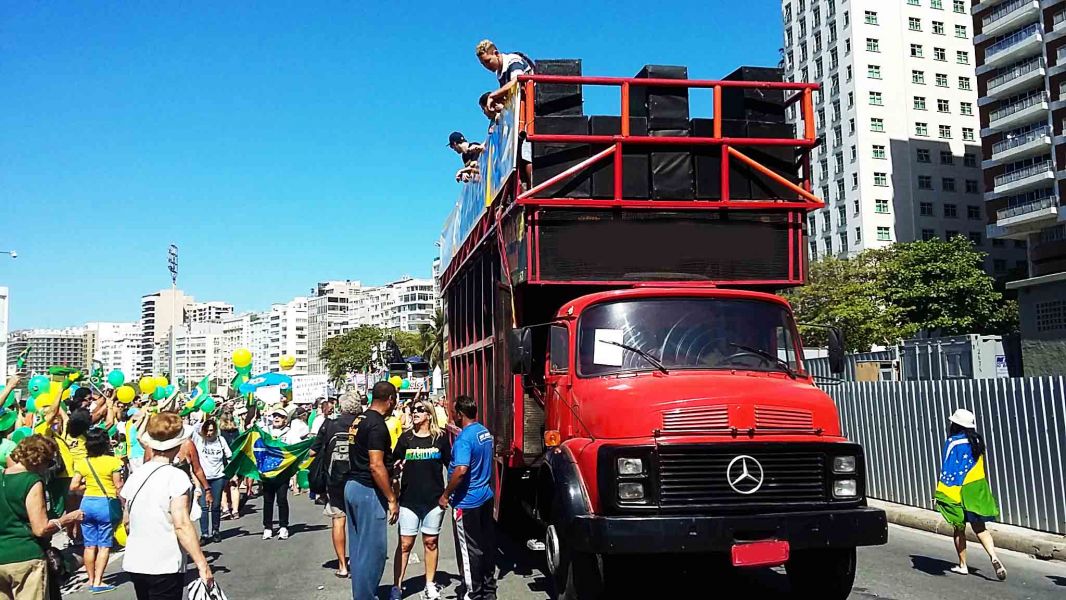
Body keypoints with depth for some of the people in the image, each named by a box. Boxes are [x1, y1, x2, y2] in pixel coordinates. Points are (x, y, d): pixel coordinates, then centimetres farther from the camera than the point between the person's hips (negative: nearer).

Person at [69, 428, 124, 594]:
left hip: (87, 503, 4)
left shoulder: (82, 463, 1)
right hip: (106, 504, -4)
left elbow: (74, 486, -1)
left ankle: (91, 580, 21)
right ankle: (98, 582, 0)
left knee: (90, 545, 12)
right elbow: (118, 486, -8)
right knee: (104, 545, 2)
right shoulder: (113, 462, -9)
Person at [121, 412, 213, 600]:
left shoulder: (135, 476, 4)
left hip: (134, 564, 7)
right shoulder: (176, 477, -14)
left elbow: (127, 521, 15)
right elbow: (182, 525, -20)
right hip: (165, 568, -6)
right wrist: (203, 565, -18)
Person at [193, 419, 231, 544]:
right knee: (204, 506, -5)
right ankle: (204, 534, 1)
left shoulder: (220, 440, 1)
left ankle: (216, 531, 22)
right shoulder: (198, 439, -3)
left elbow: (229, 457, 8)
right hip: (202, 477, -1)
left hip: (218, 477, 1)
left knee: (216, 506, 8)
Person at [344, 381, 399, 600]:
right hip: (369, 491, -10)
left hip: (352, 486, 10)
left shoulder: (359, 420, 11)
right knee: (373, 549, -2)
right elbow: (376, 466, -23)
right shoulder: (377, 424, -18)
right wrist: (392, 499, -19)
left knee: (358, 547, 15)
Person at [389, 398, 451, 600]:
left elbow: (451, 464, 7)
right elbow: (394, 467, 6)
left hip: (434, 499, 0)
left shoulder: (440, 437, 1)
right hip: (409, 499, 0)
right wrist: (396, 468, -17)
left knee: (430, 542, 10)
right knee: (404, 544, 1)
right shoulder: (406, 438, 3)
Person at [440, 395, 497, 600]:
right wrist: (456, 431, 23)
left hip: (467, 501, -9)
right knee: (487, 544, 15)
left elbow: (461, 470, -30)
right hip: (485, 496, 9)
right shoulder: (484, 432, 6)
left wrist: (445, 495, -20)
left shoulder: (464, 438, -21)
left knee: (470, 550, 2)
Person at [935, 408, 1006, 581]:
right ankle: (994, 557, -14)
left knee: (959, 528, 10)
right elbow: (979, 466, 13)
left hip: (960, 491, -5)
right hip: (979, 490, 5)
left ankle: (962, 565, 18)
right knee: (980, 528, 9)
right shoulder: (977, 441, 6)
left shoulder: (953, 443, -13)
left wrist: (941, 495, -13)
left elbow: (948, 471, -16)